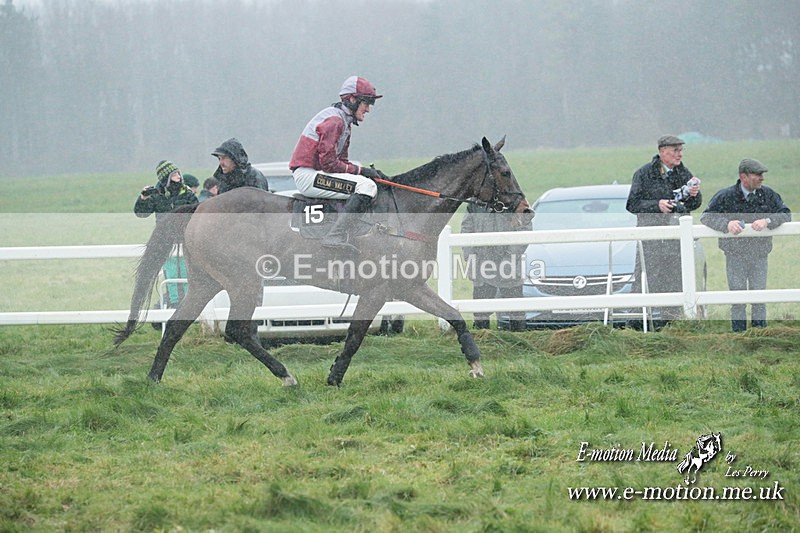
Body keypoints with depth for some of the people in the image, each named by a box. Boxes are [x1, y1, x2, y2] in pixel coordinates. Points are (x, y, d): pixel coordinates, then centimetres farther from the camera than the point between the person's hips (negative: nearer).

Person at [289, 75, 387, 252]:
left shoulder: (343, 121, 18)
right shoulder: (334, 121, -15)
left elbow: (341, 161, 17)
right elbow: (329, 163, -20)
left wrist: (369, 171, 4)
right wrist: (360, 170, -12)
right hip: (308, 176, -11)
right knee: (367, 186, -20)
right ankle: (335, 236, -28)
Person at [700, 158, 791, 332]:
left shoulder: (768, 194, -2)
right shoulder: (725, 196, -9)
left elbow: (785, 214, -2)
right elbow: (706, 216, -7)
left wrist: (767, 221, -21)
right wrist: (726, 223, -25)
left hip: (759, 255, 2)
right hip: (735, 254, -2)